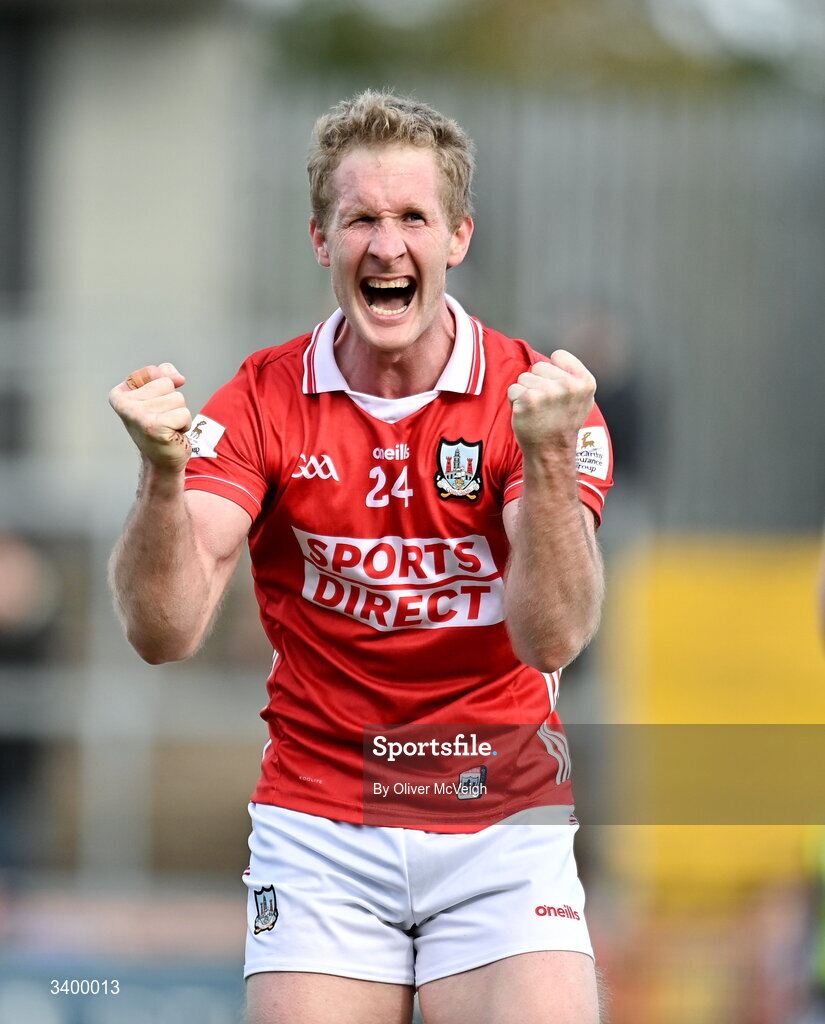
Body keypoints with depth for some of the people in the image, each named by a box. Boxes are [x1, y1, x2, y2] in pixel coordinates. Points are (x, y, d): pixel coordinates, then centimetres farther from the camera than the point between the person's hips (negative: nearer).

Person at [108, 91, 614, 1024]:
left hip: (501, 821, -1)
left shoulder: (534, 399, -3)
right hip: (317, 828, 1)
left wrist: (547, 456, -29)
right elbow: (165, 632, -11)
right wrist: (163, 474, -28)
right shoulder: (262, 403, -1)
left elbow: (551, 638, -15)